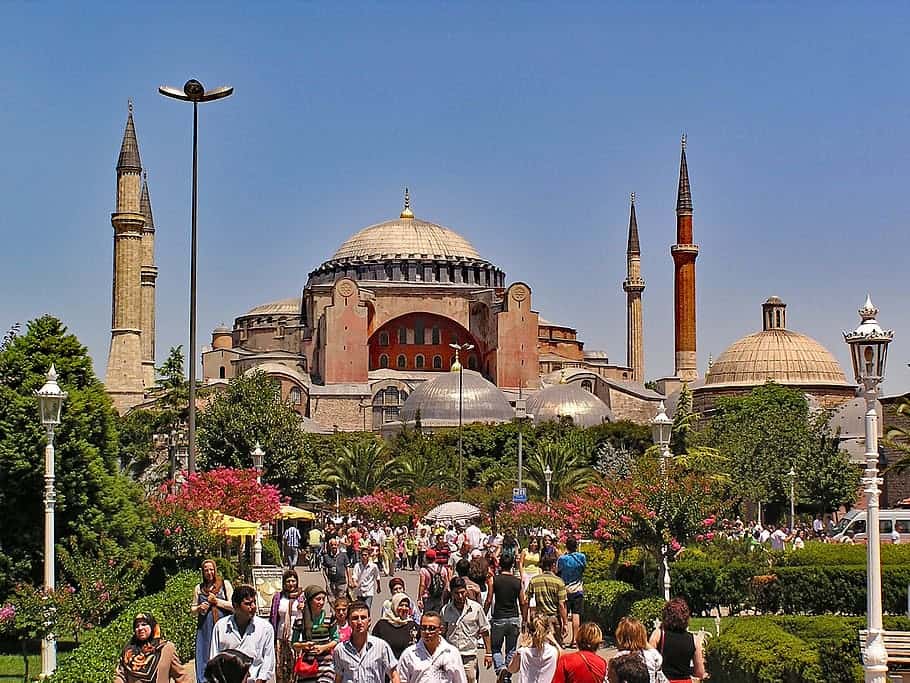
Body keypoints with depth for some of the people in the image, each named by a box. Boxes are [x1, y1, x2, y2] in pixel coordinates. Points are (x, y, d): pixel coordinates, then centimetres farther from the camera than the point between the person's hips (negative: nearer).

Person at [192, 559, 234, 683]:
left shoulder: (225, 584, 6)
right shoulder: (199, 588, 14)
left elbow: (233, 605, 1)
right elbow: (192, 609, 20)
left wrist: (217, 601, -7)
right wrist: (199, 609, -1)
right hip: (204, 627, 3)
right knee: (204, 658, 0)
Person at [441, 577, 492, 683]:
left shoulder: (476, 608, -1)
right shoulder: (446, 610, 2)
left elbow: (484, 631, 5)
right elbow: (442, 633, 11)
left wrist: (488, 653, 3)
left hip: (469, 656, -1)